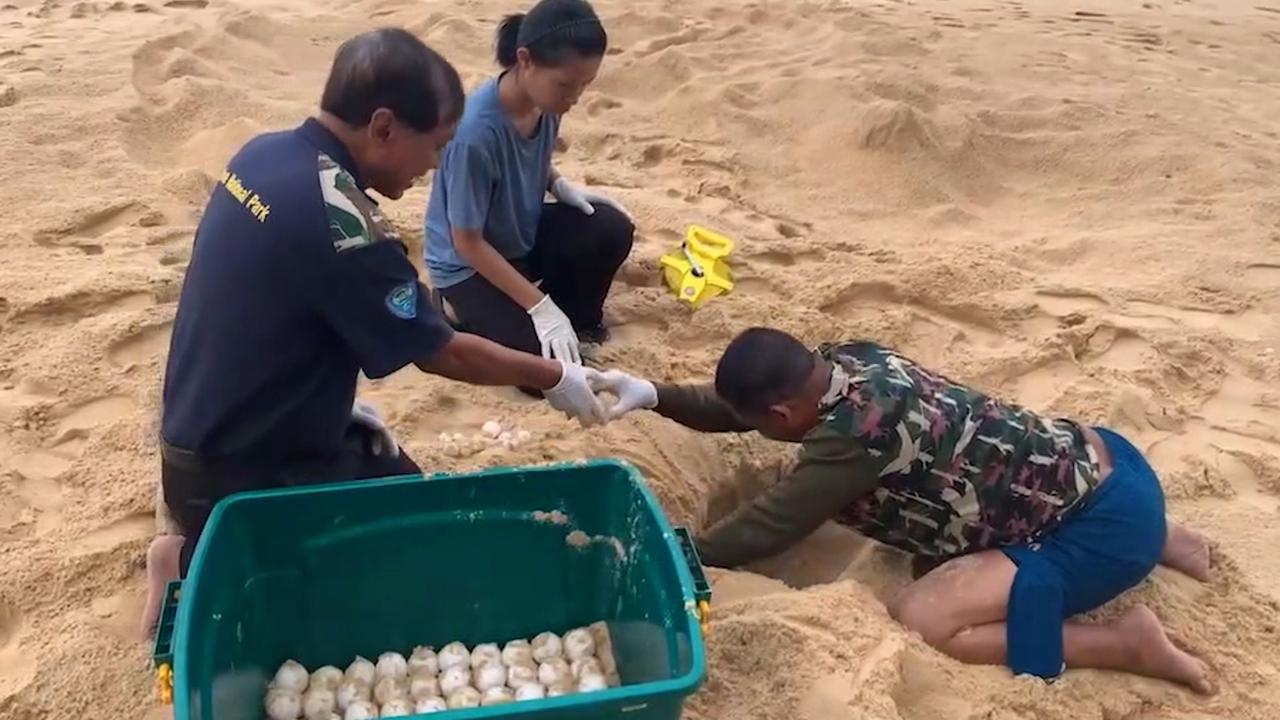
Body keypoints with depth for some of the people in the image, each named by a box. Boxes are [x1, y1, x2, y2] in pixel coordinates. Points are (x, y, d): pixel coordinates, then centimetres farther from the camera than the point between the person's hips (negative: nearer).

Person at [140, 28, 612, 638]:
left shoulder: (263, 154, -2)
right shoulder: (338, 221, -29)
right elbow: (439, 353, -17)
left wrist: (332, 401, 8)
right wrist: (553, 376, -4)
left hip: (205, 435, 9)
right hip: (238, 474, -9)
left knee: (395, 473, 21)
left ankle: (207, 530, 15)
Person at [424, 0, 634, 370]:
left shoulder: (544, 101, -14)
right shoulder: (477, 131, -34)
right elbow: (468, 242, -25)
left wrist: (561, 186, -10)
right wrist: (540, 306, -25)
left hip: (524, 235, 6)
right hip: (470, 265, -6)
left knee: (611, 229, -17)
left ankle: (579, 317, 9)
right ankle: (462, 309, 7)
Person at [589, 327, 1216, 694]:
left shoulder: (853, 436, -24)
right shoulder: (847, 362, 0)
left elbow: (762, 531, -15)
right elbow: (736, 404, 13)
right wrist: (654, 395, 2)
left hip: (1108, 523, -9)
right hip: (1094, 460, 9)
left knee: (914, 621, -20)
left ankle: (1127, 643, -8)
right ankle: (1154, 539, 23)